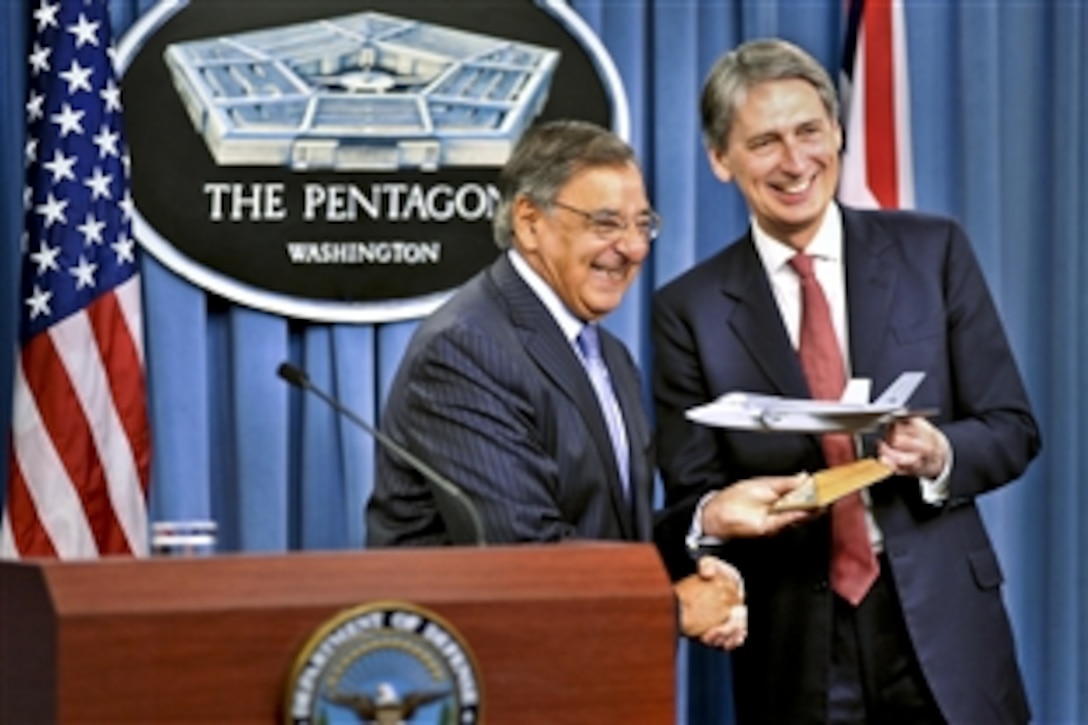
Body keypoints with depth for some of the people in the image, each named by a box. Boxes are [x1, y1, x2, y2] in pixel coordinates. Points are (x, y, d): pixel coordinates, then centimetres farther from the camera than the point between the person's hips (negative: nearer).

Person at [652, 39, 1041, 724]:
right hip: (794, 659, 0)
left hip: (942, 630, 1)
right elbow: (689, 501, 2)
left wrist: (941, 456, -17)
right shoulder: (690, 309, 2)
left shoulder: (932, 251, 4)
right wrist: (714, 516, -21)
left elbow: (1013, 429, 4)